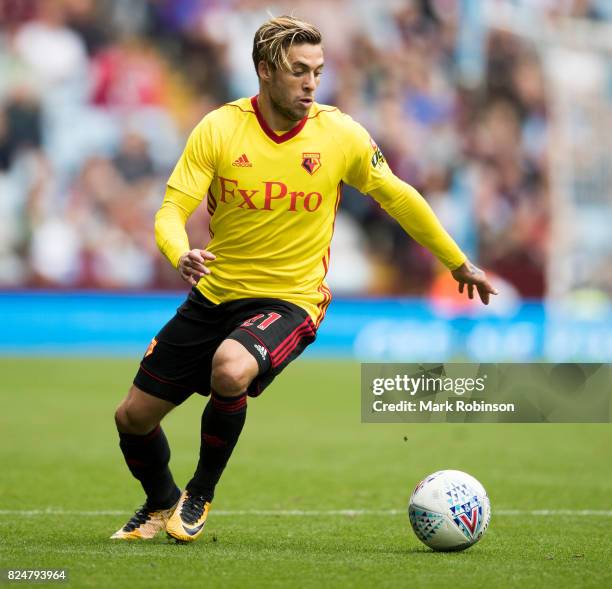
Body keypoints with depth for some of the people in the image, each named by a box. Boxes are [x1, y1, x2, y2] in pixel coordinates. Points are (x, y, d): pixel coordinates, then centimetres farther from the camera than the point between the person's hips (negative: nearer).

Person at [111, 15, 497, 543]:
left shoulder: (340, 134, -9)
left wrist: (459, 264, 12)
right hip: (214, 295, 3)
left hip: (290, 298, -2)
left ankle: (201, 494, -8)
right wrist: (181, 253, -35)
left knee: (230, 370, -35)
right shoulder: (220, 128, -10)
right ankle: (161, 503, 39)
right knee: (134, 417, 5)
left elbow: (397, 198, 5)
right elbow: (172, 209, -12)